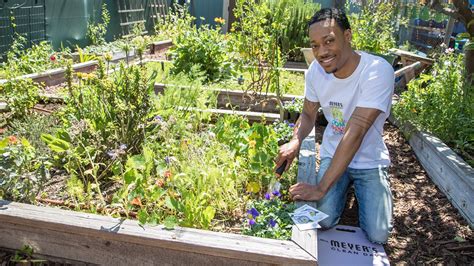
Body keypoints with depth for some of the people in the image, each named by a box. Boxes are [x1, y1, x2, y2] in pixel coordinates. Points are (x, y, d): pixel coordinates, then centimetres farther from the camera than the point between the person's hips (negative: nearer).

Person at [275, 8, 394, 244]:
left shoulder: (378, 71, -27)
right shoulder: (315, 70, -11)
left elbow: (354, 133, -32)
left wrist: (321, 188, -33)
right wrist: (295, 141, -18)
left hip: (369, 161, -2)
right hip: (333, 154, 3)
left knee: (377, 235, -11)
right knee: (323, 221, -16)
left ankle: (358, 188, 19)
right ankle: (345, 186, 16)